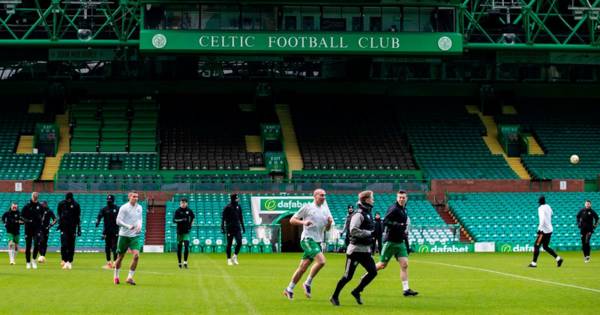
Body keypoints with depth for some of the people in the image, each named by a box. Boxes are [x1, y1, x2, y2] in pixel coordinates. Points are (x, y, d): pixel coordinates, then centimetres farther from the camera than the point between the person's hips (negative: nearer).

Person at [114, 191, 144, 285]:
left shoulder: (139, 207, 7)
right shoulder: (123, 208, -8)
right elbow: (118, 221, -11)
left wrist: (139, 225, 1)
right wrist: (128, 226, -25)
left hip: (135, 236, 3)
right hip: (124, 235, -3)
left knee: (136, 255, -15)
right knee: (120, 257, 7)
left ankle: (130, 277, -7)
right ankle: (116, 277, 27)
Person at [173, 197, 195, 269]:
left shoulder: (189, 211, 3)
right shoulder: (177, 211, -4)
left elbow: (193, 217, 23)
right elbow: (174, 220, -12)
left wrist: (190, 224, 13)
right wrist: (181, 220, -25)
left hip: (186, 231, 1)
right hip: (179, 231, -1)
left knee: (186, 246, -13)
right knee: (179, 247, 4)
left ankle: (185, 262, -12)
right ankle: (179, 263, 13)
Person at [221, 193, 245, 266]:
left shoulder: (238, 207, 9)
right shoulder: (227, 207, -7)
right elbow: (223, 218, -8)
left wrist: (243, 226, 18)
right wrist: (222, 228, -14)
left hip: (237, 228, 4)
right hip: (229, 228, -4)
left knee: (239, 242, -7)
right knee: (229, 244, 0)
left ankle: (235, 257, 9)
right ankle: (229, 259, 9)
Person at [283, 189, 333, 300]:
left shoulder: (325, 210, 14)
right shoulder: (307, 207, -2)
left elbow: (327, 228, 20)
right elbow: (292, 220, -1)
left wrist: (330, 223, -3)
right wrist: (303, 222, -18)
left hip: (317, 242, 6)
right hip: (307, 239, -6)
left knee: (302, 268, 8)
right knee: (321, 261, -24)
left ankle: (289, 289, 19)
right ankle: (308, 283, -10)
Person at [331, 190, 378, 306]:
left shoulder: (368, 214, 14)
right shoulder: (359, 214, -15)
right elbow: (353, 230, -26)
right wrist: (369, 233, -25)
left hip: (365, 250, 9)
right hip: (356, 249, -9)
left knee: (373, 272, 1)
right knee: (348, 276, -4)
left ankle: (356, 291, 13)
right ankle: (335, 297, 9)